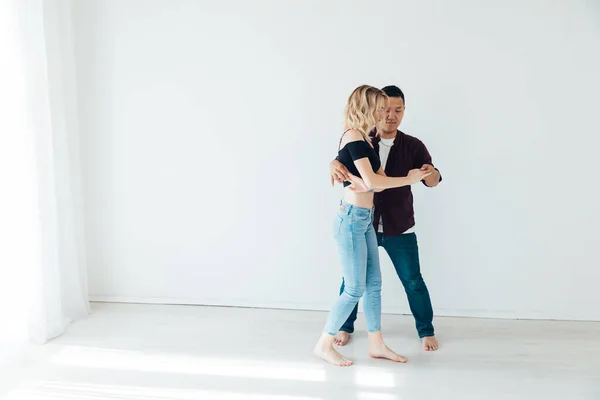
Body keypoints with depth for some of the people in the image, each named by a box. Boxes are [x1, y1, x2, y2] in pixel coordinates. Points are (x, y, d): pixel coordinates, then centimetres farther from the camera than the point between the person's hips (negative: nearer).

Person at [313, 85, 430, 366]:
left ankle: (376, 344, 23)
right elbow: (372, 181, -19)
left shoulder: (363, 139, 15)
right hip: (352, 219, -9)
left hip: (364, 219, 9)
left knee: (374, 284, 12)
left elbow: (378, 179, 6)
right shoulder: (353, 136, -13)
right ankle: (324, 345, 12)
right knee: (355, 289, -2)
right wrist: (408, 179, -10)